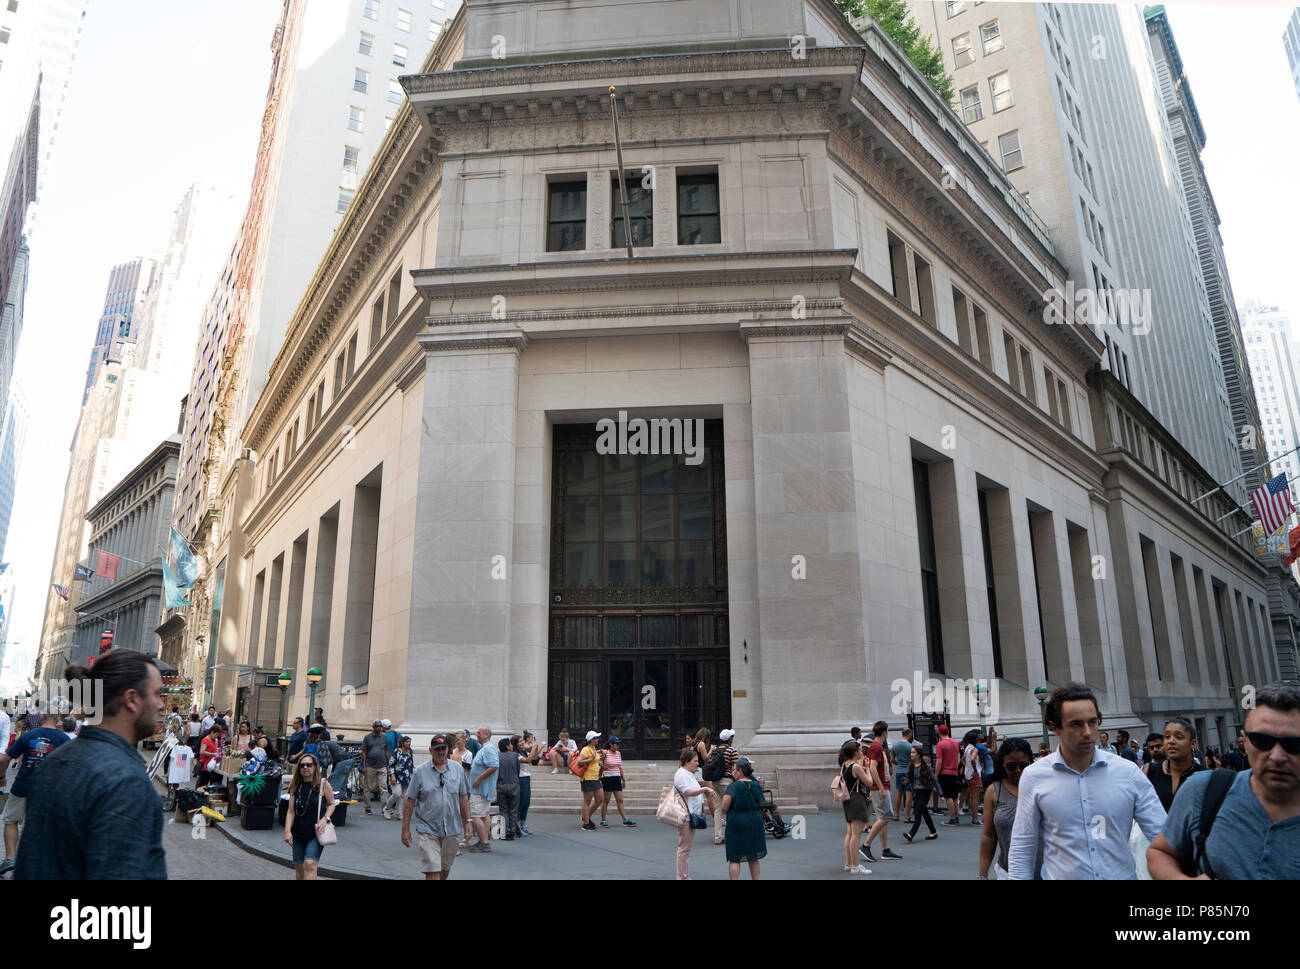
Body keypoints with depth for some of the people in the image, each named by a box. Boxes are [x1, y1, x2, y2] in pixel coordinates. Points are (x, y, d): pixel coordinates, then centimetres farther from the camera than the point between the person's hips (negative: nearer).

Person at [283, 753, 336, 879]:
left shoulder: (323, 784, -6)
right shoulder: (295, 786, 3)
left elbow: (331, 804, 3)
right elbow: (291, 811, 2)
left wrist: (325, 819, -13)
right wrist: (287, 831, -8)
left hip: (316, 832, -4)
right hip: (298, 833, 4)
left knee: (309, 864, -16)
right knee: (298, 865, 8)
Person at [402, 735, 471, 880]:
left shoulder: (457, 768, 4)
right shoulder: (420, 771, -4)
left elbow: (463, 797, 11)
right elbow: (410, 801, -1)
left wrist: (467, 821, 9)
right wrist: (405, 829, -2)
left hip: (452, 829, 3)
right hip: (428, 830, -3)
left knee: (445, 869, 14)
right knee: (432, 871, -9)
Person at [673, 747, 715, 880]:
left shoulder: (689, 774, 18)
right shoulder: (681, 774, -15)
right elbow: (688, 792, -28)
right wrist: (705, 789, -36)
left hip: (691, 816, 11)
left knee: (687, 848, 15)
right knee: (684, 848, -6)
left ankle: (686, 877, 21)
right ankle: (682, 877, -1)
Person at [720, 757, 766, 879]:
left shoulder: (734, 786, -13)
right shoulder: (756, 785, 2)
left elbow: (724, 807, -17)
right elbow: (761, 804, 12)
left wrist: (726, 813, 4)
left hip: (737, 823, -5)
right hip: (755, 822, 5)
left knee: (734, 858, 3)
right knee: (753, 858, 17)